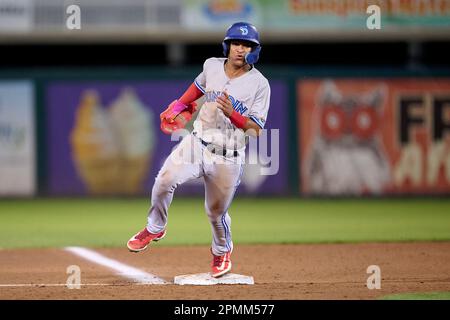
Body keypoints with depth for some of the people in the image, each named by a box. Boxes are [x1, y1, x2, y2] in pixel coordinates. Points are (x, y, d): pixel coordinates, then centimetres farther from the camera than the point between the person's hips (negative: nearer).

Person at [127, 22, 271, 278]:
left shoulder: (260, 84, -9)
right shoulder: (212, 66, 2)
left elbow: (256, 130, -11)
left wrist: (232, 114, -25)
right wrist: (179, 106, 23)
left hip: (228, 158, -2)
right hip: (198, 143, 2)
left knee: (217, 212, 10)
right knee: (165, 180, -23)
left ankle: (222, 251, 41)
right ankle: (155, 228, 2)